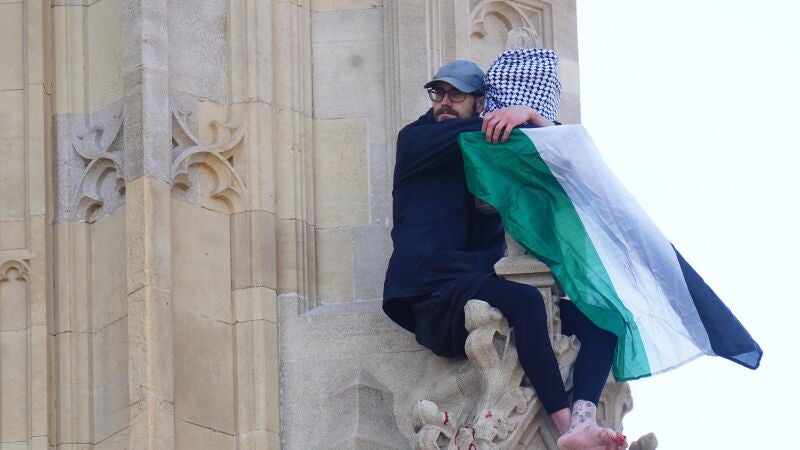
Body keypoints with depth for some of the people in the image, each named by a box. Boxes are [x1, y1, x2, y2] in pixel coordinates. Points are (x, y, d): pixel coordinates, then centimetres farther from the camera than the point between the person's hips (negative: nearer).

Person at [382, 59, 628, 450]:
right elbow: (464, 135, -9)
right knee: (524, 300, -35)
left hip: (483, 292, 6)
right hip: (434, 301, -6)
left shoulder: (494, 149, 25)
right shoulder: (416, 139, 10)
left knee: (598, 317, -13)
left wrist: (528, 114, -8)